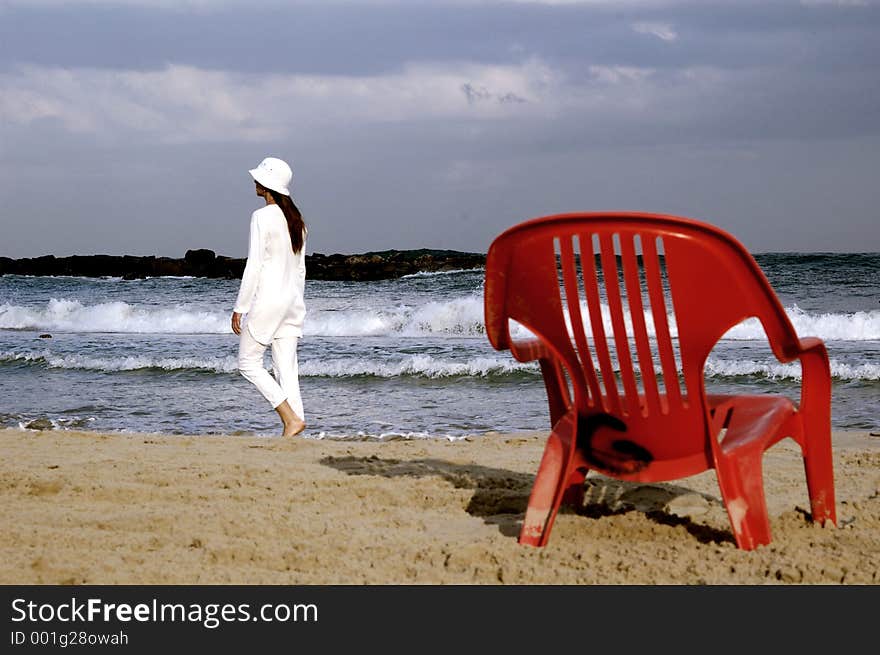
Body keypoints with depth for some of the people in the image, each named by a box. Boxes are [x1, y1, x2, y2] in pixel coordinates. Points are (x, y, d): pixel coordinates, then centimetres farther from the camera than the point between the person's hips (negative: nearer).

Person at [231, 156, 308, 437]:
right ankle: (295, 420, 1)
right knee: (287, 369, 7)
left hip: (267, 299, -7)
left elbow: (254, 266, -15)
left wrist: (239, 308, -11)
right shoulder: (295, 219, 11)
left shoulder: (262, 217, -12)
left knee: (248, 362, 3)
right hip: (292, 299, 8)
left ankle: (292, 418, -8)